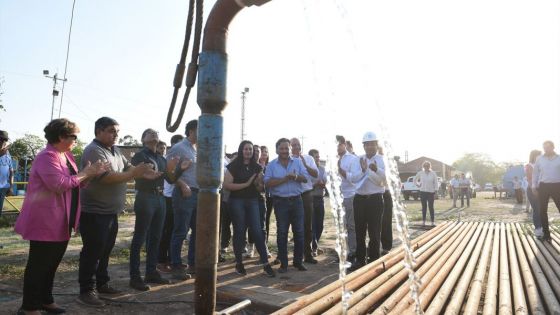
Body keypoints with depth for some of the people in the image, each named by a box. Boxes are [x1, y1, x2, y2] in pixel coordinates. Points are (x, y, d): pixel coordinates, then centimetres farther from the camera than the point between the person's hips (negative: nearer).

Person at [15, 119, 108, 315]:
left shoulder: (66, 156, 12)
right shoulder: (47, 157, -18)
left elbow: (74, 182, 16)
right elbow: (60, 184, -27)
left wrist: (91, 174, 0)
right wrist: (86, 173, -19)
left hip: (61, 222, 10)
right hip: (45, 222, -10)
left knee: (52, 263, 18)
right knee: (38, 265, 1)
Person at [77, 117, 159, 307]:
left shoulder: (115, 151, 12)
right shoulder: (93, 151, -17)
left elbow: (128, 168, 14)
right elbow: (107, 177, -27)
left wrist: (143, 173, -5)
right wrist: (135, 173, -25)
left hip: (111, 212, 9)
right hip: (94, 212, -9)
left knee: (105, 250, 18)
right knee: (92, 252, 0)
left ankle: (101, 283, 31)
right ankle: (86, 291, 11)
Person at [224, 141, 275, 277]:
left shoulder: (257, 167, 10)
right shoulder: (233, 166, -2)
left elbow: (261, 188, 14)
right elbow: (226, 184, -12)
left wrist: (258, 184, -9)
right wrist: (246, 184, -17)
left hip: (252, 201, 3)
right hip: (237, 202, -3)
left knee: (257, 231, -3)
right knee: (239, 232, 2)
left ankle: (265, 263, 1)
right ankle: (239, 263, 16)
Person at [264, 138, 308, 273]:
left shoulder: (298, 162, 7)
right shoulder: (271, 165, 1)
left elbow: (305, 178, 1)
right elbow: (268, 182, -11)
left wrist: (296, 177, -20)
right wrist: (285, 179, -18)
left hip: (296, 200, 2)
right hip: (280, 201, -2)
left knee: (299, 232, 6)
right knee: (282, 233, 4)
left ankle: (298, 261, 19)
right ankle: (283, 263, 14)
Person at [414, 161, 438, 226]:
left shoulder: (433, 173, 1)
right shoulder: (420, 173, 3)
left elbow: (436, 183, 2)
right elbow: (415, 180, 17)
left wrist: (435, 190, -5)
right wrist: (418, 185, 3)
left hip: (431, 192, -1)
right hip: (423, 191, 1)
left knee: (431, 207, -1)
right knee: (424, 207, 6)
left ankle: (432, 221, 4)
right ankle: (423, 221, 11)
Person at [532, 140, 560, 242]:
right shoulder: (539, 159, 7)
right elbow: (535, 173, 10)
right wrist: (534, 186, 5)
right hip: (543, 186, 1)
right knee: (543, 210, 3)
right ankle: (546, 233, 12)